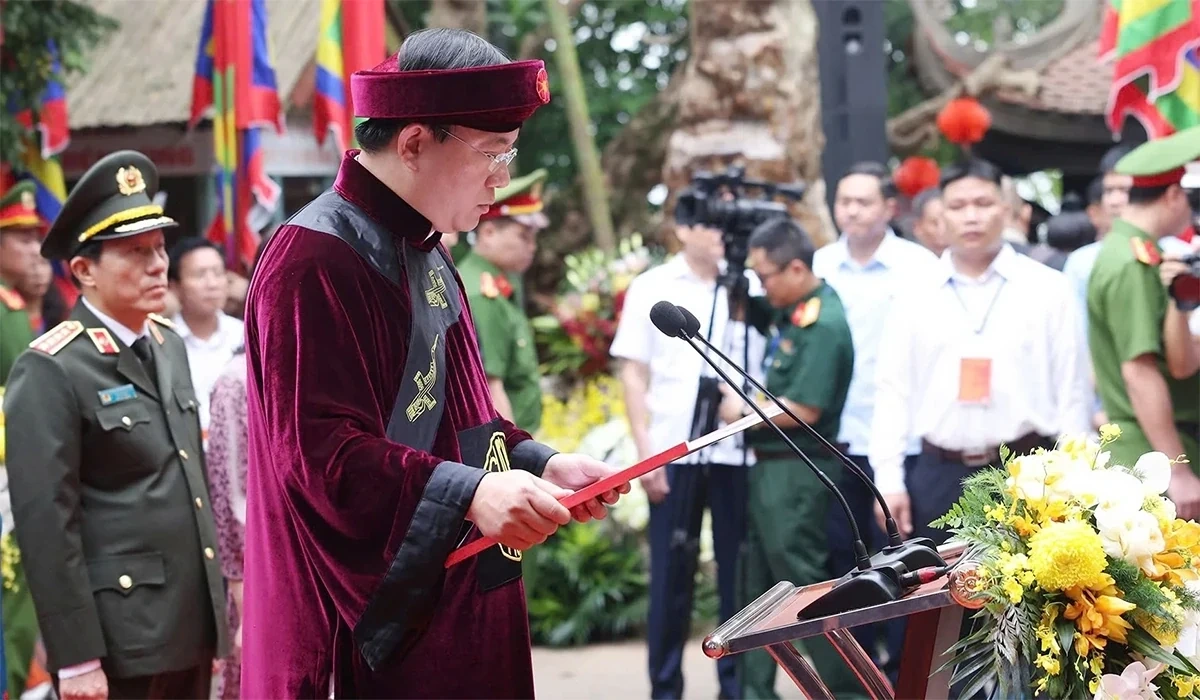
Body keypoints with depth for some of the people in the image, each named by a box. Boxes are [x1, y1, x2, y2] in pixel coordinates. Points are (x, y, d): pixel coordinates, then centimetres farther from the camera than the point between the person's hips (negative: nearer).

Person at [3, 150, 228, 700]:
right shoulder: (50, 371, -13)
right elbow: (46, 524, -16)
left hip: (191, 629, 7)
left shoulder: (169, 346, 12)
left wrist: (214, 610, 17)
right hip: (119, 643, -7)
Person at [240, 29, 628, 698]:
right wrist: (468, 493, -32)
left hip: (458, 606, 10)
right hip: (382, 621, -10)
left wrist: (538, 463, 8)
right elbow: (321, 452, -23)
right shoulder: (316, 261, -17)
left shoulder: (424, 253, 15)